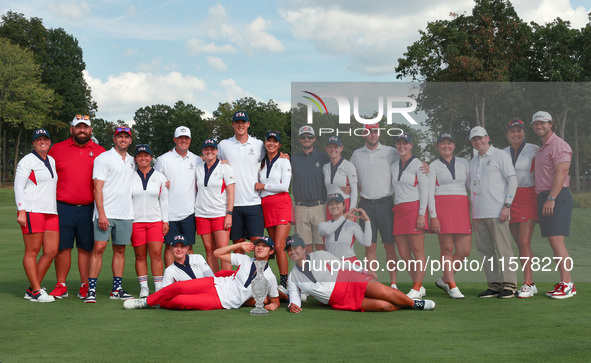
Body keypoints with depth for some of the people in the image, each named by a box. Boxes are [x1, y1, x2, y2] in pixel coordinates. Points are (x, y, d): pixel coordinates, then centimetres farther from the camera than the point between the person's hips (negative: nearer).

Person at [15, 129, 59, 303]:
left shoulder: (51, 161, 20)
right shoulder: (27, 160, 0)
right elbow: (18, 187, -6)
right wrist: (21, 211, -15)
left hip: (51, 212, 7)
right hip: (32, 210, -7)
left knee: (51, 251, 1)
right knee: (32, 251, -4)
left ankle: (31, 290, 11)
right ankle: (36, 291, 0)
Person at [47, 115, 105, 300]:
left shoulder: (100, 152, 8)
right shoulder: (57, 149, 8)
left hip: (89, 208, 0)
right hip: (63, 207, 0)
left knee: (86, 248, 4)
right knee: (62, 247, 3)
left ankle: (85, 286, 12)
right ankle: (61, 286, 12)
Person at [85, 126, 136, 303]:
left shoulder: (132, 161, 16)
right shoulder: (103, 158, -2)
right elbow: (98, 188, -9)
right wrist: (101, 214, -16)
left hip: (126, 214, 6)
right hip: (105, 213, -5)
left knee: (120, 250, 7)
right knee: (98, 248, -10)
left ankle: (117, 289, 13)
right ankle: (91, 290, -7)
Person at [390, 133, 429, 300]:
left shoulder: (418, 165, -1)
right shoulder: (393, 167, 17)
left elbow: (424, 191, -7)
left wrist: (421, 214, -14)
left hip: (414, 209, -7)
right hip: (398, 211, 7)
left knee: (418, 251, -6)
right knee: (403, 252, 3)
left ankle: (416, 289, -3)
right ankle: (420, 287, 13)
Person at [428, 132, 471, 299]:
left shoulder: (463, 163, 15)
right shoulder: (433, 166, 7)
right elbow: (430, 192, 0)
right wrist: (433, 216, -10)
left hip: (462, 208, 3)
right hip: (442, 206, -3)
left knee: (464, 251, -2)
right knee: (447, 249, -5)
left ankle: (444, 280, 16)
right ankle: (452, 287, 5)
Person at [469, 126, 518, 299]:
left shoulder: (500, 156, 0)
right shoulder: (473, 161, 19)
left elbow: (512, 181, -5)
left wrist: (507, 205, -13)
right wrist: (473, 211, 16)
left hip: (497, 212, -7)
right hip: (478, 213, 7)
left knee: (503, 249, -7)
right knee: (485, 250, 5)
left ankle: (509, 285, -2)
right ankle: (494, 285, 10)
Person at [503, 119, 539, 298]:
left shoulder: (534, 150, 0)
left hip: (528, 198, -4)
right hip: (510, 200, 4)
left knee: (524, 242, -14)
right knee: (520, 244, 5)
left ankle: (527, 284, -12)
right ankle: (531, 284, 11)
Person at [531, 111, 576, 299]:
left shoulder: (559, 145, -7)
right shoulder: (542, 148, 23)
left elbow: (561, 172, -18)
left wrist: (551, 198, -23)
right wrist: (542, 200, 14)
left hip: (556, 197, -9)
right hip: (544, 198, 9)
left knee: (557, 241, -14)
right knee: (554, 242, 6)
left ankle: (567, 285, -13)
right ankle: (565, 284, 9)